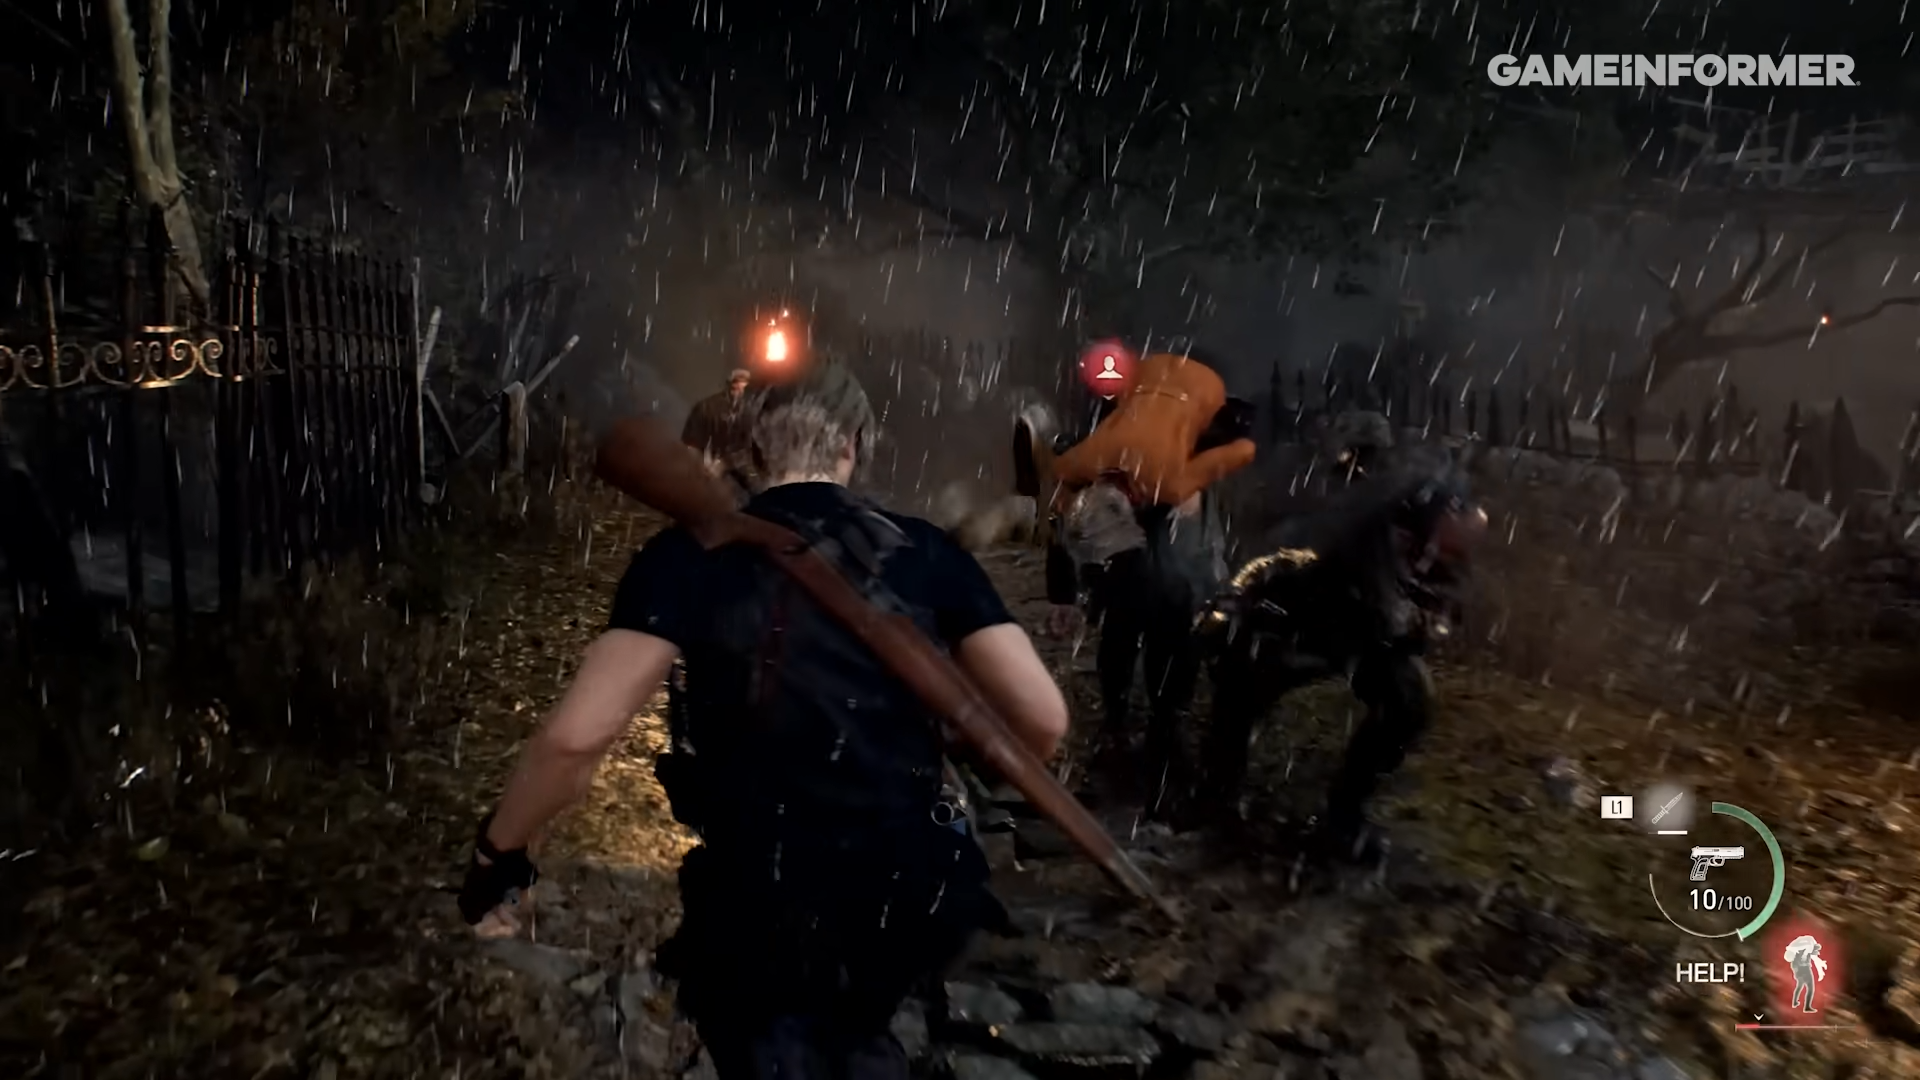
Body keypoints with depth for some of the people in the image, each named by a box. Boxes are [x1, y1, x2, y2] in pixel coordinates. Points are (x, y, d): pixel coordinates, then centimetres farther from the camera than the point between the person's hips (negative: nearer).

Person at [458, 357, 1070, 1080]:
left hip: (755, 909, -2)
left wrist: (499, 852, 0)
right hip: (905, 901, 3)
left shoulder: (691, 556, -9)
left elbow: (576, 737, -17)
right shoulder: (924, 551, -4)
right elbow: (1043, 722, -7)